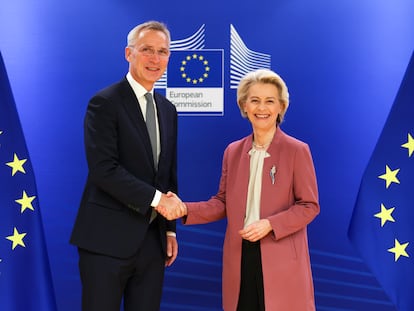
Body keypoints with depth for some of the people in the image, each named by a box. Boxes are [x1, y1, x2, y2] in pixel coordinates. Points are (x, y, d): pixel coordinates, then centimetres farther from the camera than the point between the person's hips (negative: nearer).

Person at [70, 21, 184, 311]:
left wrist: (170, 229, 13)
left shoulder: (168, 110, 13)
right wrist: (156, 198, -17)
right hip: (108, 240, -6)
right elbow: (104, 169, -18)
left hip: (153, 240, 6)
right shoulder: (104, 103, -8)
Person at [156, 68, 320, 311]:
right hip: (240, 259, 4)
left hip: (282, 261, -3)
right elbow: (223, 203, 10)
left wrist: (270, 224, -16)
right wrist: (185, 210, -5)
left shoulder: (297, 150, -4)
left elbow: (309, 205, -4)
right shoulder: (233, 151, 9)